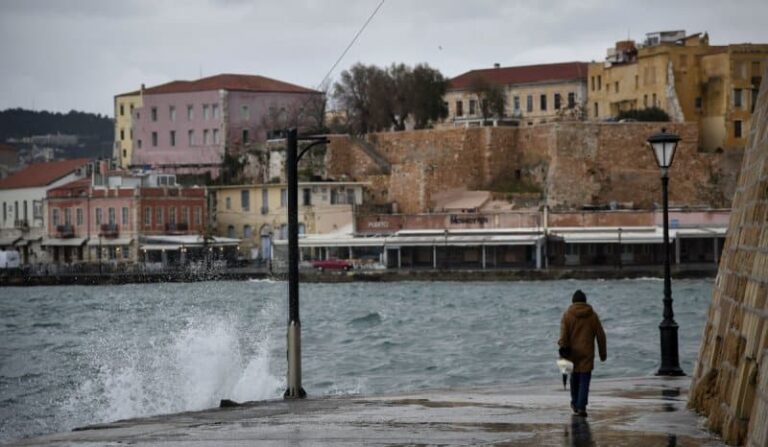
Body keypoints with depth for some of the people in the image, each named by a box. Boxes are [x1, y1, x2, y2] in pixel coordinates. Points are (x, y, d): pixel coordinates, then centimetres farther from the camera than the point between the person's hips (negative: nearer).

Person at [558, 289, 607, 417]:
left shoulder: (567, 315, -1)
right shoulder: (592, 315, 3)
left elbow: (563, 334, -11)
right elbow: (600, 335, 6)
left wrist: (563, 348, -14)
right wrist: (603, 353, 13)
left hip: (572, 352, 1)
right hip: (587, 353, -1)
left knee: (574, 377, 18)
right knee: (585, 380, -2)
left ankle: (575, 403, 30)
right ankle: (581, 407, -12)